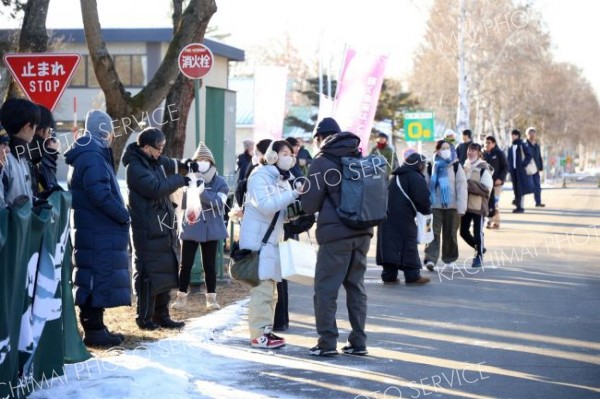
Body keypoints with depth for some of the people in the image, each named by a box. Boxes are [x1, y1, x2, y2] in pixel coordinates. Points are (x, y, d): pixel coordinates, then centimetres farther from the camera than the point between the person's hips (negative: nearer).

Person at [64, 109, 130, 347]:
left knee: (96, 279, 14)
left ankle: (94, 326, 20)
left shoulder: (88, 154, 18)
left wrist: (119, 215, 10)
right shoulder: (92, 157, -15)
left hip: (98, 231, 10)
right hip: (99, 232, -10)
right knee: (98, 278, -7)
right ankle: (93, 330, -4)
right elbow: (101, 195, -24)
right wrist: (124, 215, -12)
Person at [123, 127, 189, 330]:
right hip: (147, 231, -9)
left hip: (164, 228, 9)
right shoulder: (135, 167, -15)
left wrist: (184, 166, 8)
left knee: (166, 272, 13)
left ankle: (161, 315, 21)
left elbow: (170, 164, 30)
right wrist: (179, 180, -13)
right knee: (148, 275, -5)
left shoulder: (155, 161, 11)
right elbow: (156, 188, -25)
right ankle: (144, 318, 3)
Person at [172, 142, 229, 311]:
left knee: (209, 265, 8)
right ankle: (181, 297, 9)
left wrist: (203, 192, -29)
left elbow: (219, 202, -16)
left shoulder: (219, 182, -1)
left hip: (211, 229, 0)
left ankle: (211, 298, 15)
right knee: (185, 264, 0)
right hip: (190, 228, 0)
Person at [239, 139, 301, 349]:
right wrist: (293, 194, -25)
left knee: (271, 291, 12)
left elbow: (286, 211, 15)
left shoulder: (282, 179, 17)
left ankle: (266, 330, 19)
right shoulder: (259, 176, -11)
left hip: (273, 239, 10)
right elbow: (265, 205, -25)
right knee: (262, 289, -13)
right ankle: (259, 335, -12)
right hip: (258, 238, -10)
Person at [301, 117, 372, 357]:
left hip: (335, 233, -6)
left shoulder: (322, 161, -6)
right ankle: (358, 341, 12)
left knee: (325, 288, 0)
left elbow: (310, 204, -7)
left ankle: (327, 342, -1)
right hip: (362, 232, 6)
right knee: (356, 286, 12)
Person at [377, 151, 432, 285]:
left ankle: (389, 275, 6)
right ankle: (412, 276, -2)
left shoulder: (396, 177, 22)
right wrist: (427, 210, 4)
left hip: (387, 216, 8)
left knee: (390, 244, 7)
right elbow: (423, 200, -16)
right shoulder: (416, 178, -7)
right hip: (404, 219, -8)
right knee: (408, 246, -3)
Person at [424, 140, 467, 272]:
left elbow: (461, 187, -1)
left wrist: (461, 207, -9)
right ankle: (430, 259, -17)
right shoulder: (432, 166, 6)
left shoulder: (456, 166, 4)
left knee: (450, 233, 8)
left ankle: (450, 259, 21)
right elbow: (426, 185, 6)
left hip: (451, 205, 0)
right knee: (433, 232, -10)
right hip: (435, 205, 0)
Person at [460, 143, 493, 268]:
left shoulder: (483, 168, -9)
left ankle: (479, 256, 15)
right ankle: (479, 248, 30)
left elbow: (487, 188, -17)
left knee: (478, 232, -1)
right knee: (463, 231, 9)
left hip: (478, 205, -7)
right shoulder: (465, 166, 12)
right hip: (465, 204, 7)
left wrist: (469, 185, -21)